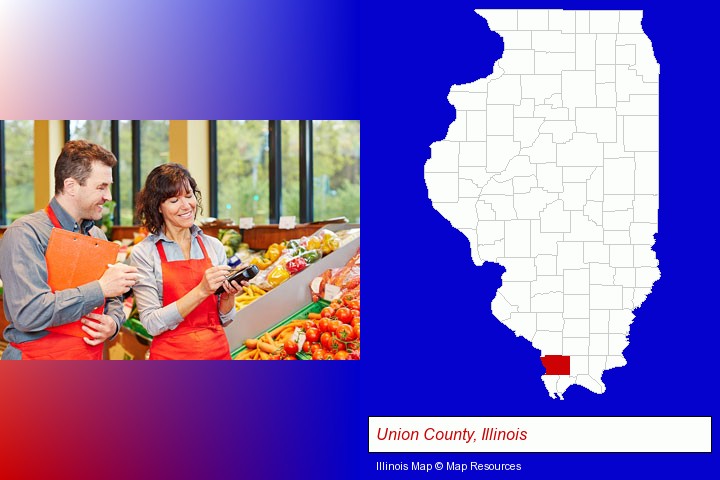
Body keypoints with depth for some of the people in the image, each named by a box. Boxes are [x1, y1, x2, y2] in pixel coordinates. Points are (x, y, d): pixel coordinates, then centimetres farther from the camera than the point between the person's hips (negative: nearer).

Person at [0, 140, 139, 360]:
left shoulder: (98, 236, 8)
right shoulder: (25, 234, -15)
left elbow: (113, 299, 16)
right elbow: (28, 314, -26)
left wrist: (113, 323, -6)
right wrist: (100, 288, -23)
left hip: (92, 355, 7)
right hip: (38, 356, -6)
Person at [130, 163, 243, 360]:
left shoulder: (214, 246, 3)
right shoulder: (144, 253, -8)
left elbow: (224, 319, 7)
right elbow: (152, 324, -15)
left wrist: (229, 295, -13)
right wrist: (201, 291, -23)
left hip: (218, 351, 4)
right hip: (171, 354, -3)